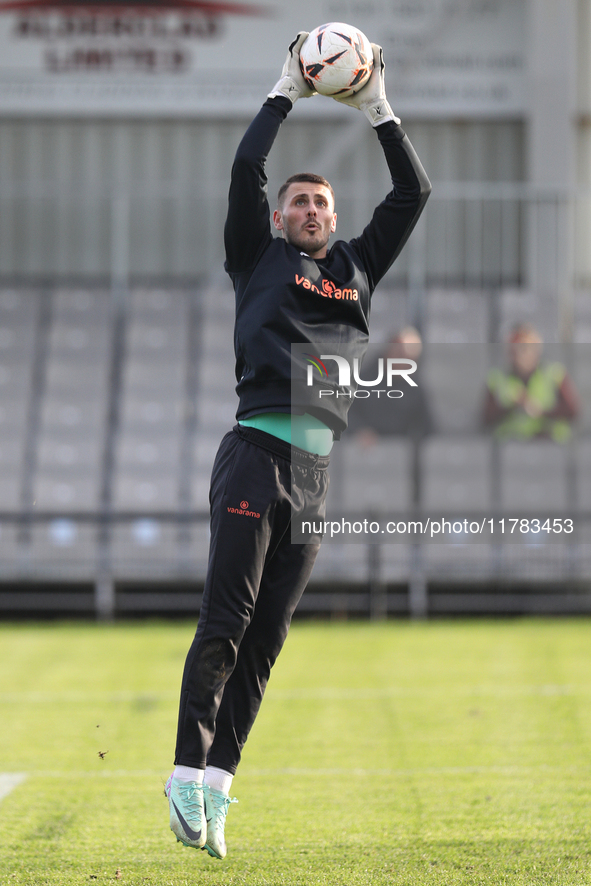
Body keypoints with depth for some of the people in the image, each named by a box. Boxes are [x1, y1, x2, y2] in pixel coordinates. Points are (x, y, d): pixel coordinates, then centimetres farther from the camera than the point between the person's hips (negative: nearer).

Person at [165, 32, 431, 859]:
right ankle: (190, 771, -10)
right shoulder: (260, 256, 11)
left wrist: (379, 111, 18)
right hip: (257, 450, -5)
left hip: (317, 471, 5)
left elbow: (413, 193, 22)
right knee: (226, 621, -12)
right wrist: (286, 93, 6)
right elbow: (246, 170, 0)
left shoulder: (357, 265, 22)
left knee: (266, 637, 2)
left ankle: (217, 784, 1)